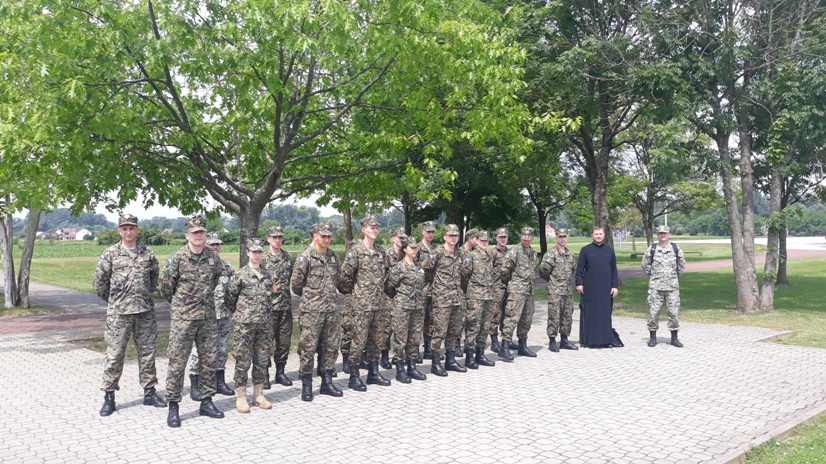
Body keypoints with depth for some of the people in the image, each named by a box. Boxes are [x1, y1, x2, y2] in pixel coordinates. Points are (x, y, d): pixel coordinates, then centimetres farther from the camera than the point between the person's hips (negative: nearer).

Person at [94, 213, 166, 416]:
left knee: (147, 353, 9)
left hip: (145, 312, 3)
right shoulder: (110, 254, -1)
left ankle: (149, 392, 20)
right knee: (114, 355, 1)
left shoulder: (148, 254, 6)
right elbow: (99, 283, 4)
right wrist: (113, 300, 10)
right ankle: (109, 396, 11)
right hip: (118, 313, -2)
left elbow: (155, 279, 19)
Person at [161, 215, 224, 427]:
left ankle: (206, 402, 21)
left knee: (209, 360, 9)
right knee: (177, 362, -1)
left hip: (208, 317, 4)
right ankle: (173, 406, 9)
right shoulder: (177, 258, -8)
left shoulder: (213, 257, 4)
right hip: (182, 318, -4)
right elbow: (165, 287, 0)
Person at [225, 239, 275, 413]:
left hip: (265, 325, 5)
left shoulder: (267, 274, 10)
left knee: (262, 361, 9)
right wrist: (239, 314, 6)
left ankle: (259, 394, 20)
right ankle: (240, 397, 10)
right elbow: (230, 298, 0)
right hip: (244, 325, -4)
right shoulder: (240, 274, -4)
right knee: (243, 361, 0)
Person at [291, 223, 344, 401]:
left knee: (331, 346, 10)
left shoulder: (333, 256, 10)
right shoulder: (305, 257, -8)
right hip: (311, 311, -6)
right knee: (308, 348, -1)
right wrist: (310, 296, 8)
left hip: (332, 309, 6)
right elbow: (295, 284, -5)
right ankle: (306, 386, 10)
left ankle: (327, 383, 21)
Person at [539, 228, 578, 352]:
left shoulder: (571, 254, 12)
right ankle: (552, 341, 2)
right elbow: (543, 270, -11)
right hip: (555, 291, -6)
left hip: (569, 290, 6)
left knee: (567, 316, 10)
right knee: (554, 316, -5)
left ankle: (564, 340, 20)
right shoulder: (551, 253, -6)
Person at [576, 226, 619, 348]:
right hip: (590, 288, -2)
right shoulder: (585, 250, 3)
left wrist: (615, 286, 5)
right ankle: (589, 340, 7)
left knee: (605, 314, 5)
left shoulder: (609, 250, 10)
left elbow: (614, 270, 11)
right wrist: (579, 283, -7)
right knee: (589, 314, 0)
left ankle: (605, 339, 12)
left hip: (606, 288, 2)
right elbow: (580, 268, 2)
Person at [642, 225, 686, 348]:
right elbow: (645, 265, 11)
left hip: (672, 286, 1)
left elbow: (682, 265, 16)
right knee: (653, 311, 0)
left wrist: (675, 275, 13)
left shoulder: (676, 248, 4)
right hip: (655, 287, -1)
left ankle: (674, 338, 12)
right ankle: (652, 337, 11)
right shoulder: (652, 249, 1)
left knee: (674, 312, 2)